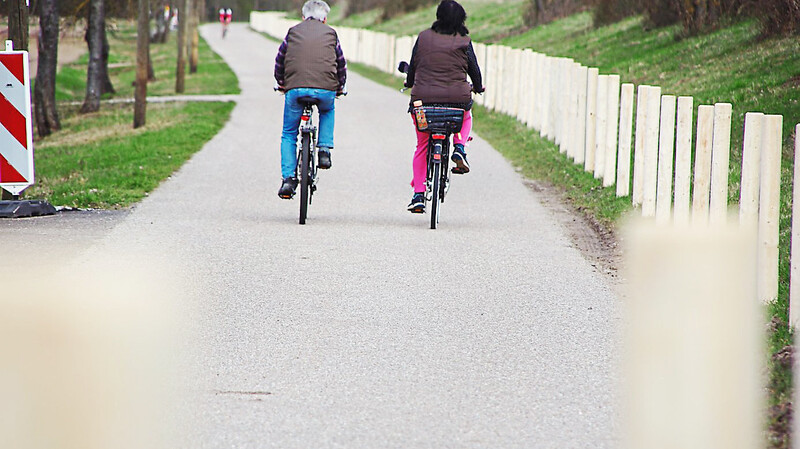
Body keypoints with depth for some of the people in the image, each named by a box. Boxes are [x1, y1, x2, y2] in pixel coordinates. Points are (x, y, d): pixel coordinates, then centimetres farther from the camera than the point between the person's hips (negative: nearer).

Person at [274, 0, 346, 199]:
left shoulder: (293, 32, 19)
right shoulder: (330, 34, 19)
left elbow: (279, 61, 25)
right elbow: (341, 63, 26)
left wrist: (281, 83, 42)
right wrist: (340, 87, 43)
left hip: (295, 88, 0)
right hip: (326, 89, 0)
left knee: (288, 135, 15)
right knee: (327, 112, 35)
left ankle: (288, 178, 3)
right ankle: (324, 149, 16)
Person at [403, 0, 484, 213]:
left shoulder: (424, 37, 3)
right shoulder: (464, 42, -1)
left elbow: (413, 65, 12)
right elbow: (473, 68, 8)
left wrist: (410, 83, 33)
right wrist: (478, 87, 29)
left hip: (423, 98, 1)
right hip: (457, 98, -1)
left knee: (422, 146, 16)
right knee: (466, 118, 35)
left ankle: (418, 194, 8)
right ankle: (459, 147, 8)